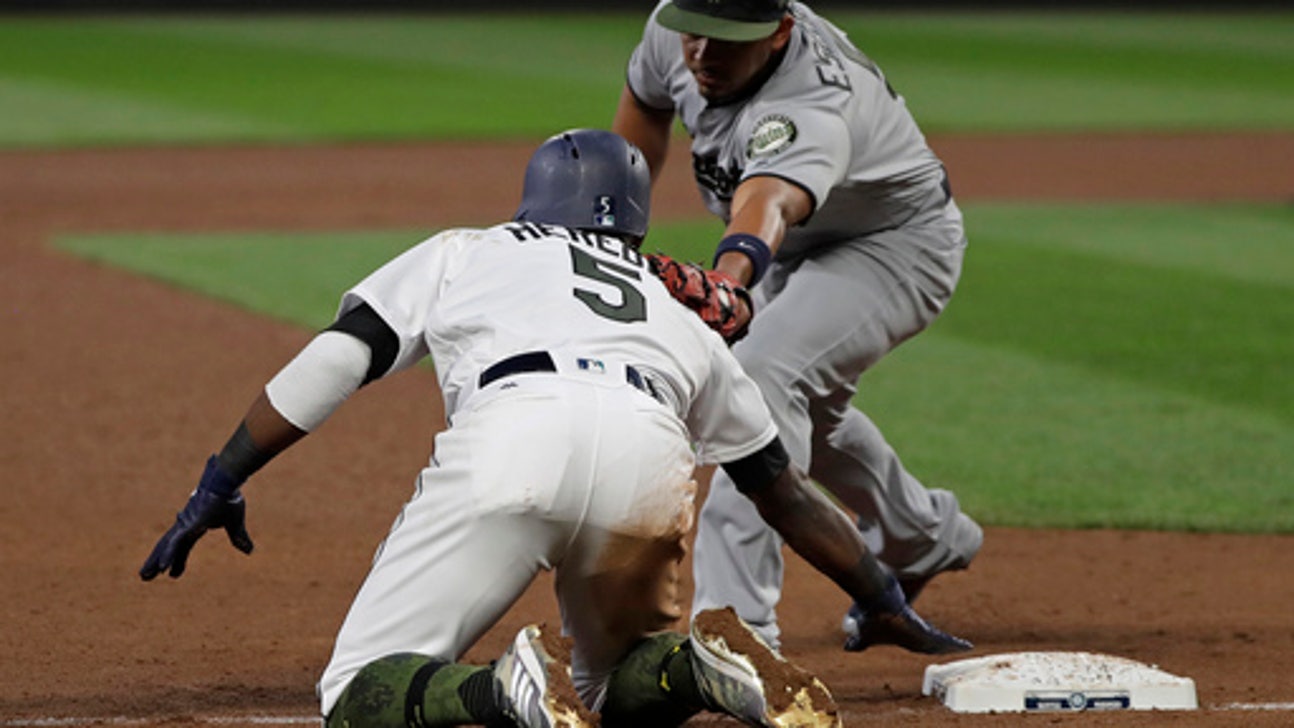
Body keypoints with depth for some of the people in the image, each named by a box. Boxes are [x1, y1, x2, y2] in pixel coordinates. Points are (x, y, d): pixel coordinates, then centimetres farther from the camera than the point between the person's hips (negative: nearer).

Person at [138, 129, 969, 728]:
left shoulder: (463, 253, 34)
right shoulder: (677, 314, 39)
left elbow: (333, 361, 20)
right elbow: (784, 488, 40)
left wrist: (221, 485, 21)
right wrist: (888, 602, 49)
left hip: (513, 439, -3)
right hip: (653, 461, 3)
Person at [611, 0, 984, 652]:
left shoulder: (810, 112, -43)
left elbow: (766, 203, -64)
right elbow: (645, 107, 3)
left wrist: (730, 280, -83)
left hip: (897, 248, -9)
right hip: (796, 252, 9)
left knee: (763, 373, -32)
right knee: (804, 409, 28)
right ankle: (923, 540, 56)